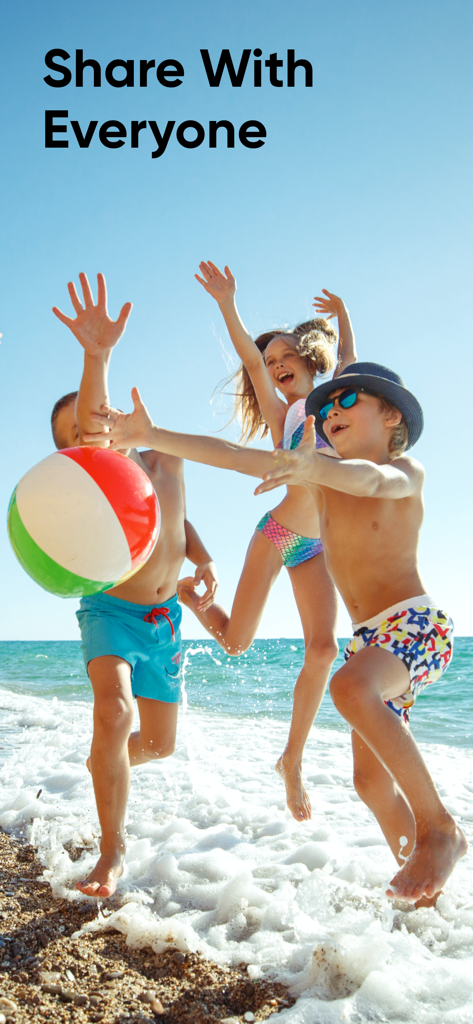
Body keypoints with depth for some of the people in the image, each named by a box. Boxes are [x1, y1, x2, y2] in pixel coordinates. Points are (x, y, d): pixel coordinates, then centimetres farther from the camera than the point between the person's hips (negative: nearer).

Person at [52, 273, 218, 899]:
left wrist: (203, 558, -4)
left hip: (164, 619, 5)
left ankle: (104, 762, 47)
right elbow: (93, 417, -40)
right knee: (114, 710, -32)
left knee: (161, 744, 11)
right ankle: (113, 849, -16)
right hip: (110, 610, -5)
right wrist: (96, 357, -59)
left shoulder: (166, 462, -1)